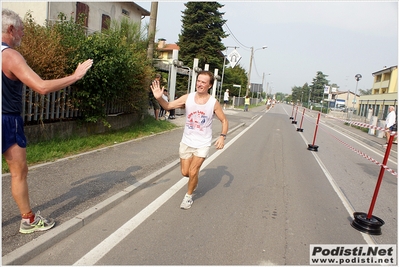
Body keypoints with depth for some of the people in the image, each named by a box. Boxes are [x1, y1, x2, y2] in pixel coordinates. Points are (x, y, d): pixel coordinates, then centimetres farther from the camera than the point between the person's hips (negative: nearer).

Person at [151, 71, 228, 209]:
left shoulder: (214, 103, -13)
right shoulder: (187, 98, -9)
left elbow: (224, 121, -2)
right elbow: (168, 106, -6)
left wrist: (222, 136, -18)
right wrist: (159, 98, -27)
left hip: (202, 144, -2)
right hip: (187, 141, 3)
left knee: (192, 172, -6)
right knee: (185, 172, 10)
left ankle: (188, 196, 21)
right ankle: (194, 179, 46)